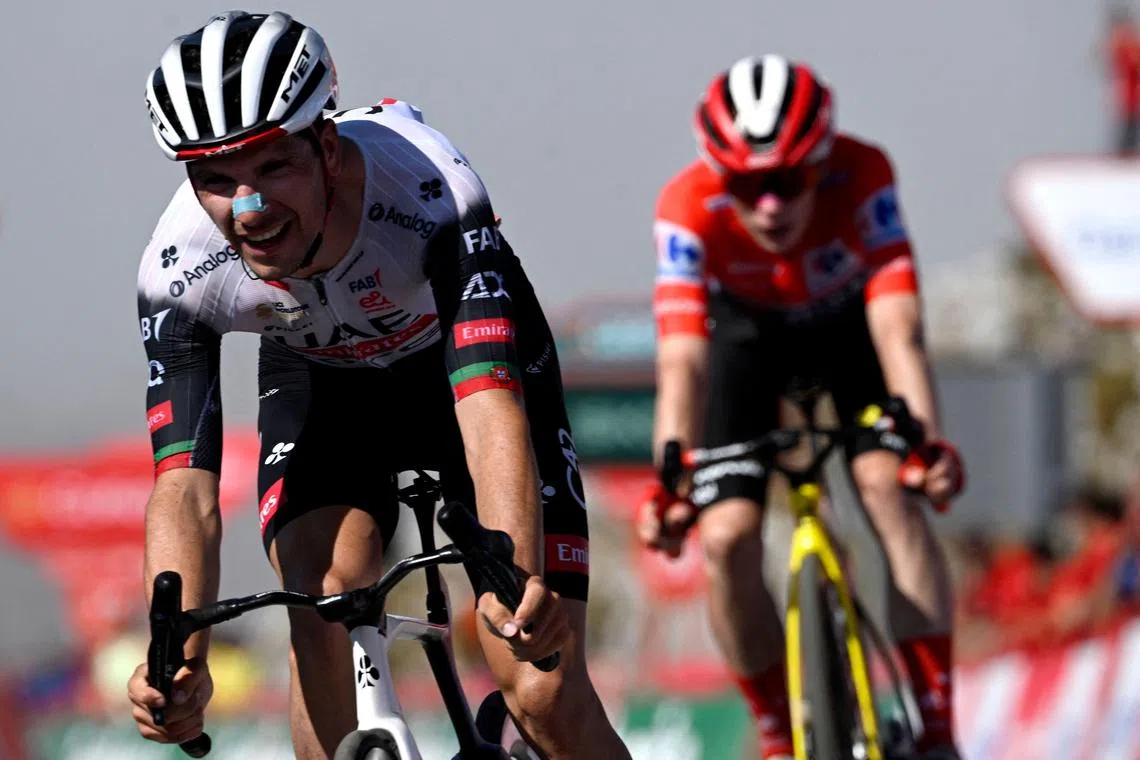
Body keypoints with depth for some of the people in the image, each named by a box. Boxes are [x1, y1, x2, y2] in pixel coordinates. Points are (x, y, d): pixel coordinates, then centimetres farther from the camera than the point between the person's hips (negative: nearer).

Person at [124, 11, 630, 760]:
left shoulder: (429, 189, -39)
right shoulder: (179, 269, -31)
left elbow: (492, 407, -49)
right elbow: (185, 484, -34)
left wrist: (521, 582, -65)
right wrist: (176, 658, -51)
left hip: (475, 363, -2)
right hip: (322, 382, 2)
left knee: (548, 699, -12)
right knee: (326, 597, -28)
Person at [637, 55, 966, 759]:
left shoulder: (862, 175, -36)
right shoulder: (690, 208, -35)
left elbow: (898, 327, -43)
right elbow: (682, 360, -42)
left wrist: (930, 442, -58)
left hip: (849, 321, -1)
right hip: (749, 332, 1)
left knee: (888, 484, -25)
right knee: (727, 538, -16)